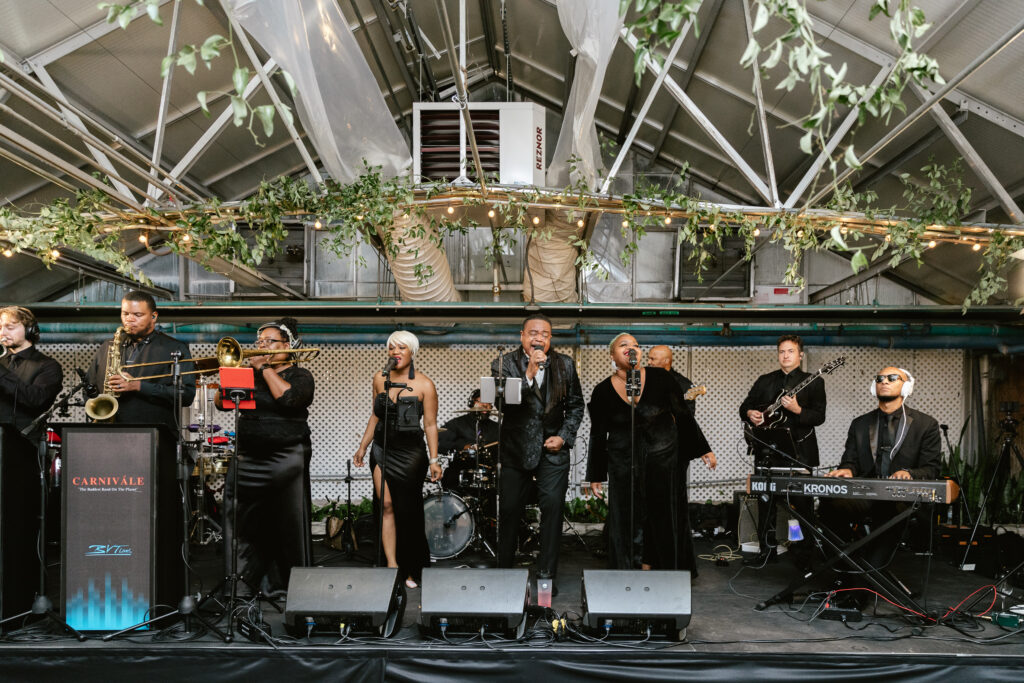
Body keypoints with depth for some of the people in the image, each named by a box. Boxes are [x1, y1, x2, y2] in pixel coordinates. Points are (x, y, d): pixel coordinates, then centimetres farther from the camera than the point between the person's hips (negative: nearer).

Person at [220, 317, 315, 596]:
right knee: (243, 520, 2)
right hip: (247, 457, 5)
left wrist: (265, 368, -8)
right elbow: (222, 402, 9)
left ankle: (288, 584, 8)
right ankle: (243, 581, 12)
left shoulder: (300, 376, 3)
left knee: (287, 522, -2)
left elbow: (288, 398, -18)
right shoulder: (250, 374, 16)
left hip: (286, 458, -4)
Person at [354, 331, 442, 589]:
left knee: (408, 512, 2)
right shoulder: (379, 379, 7)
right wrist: (362, 447, 14)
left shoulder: (424, 385, -6)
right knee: (385, 505, -7)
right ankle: (392, 565, -3)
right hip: (381, 449, 3)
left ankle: (412, 571, 17)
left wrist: (433, 460, -10)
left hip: (411, 452, -3)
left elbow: (430, 425, -5)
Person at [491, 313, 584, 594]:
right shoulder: (504, 364, -5)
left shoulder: (565, 365, 3)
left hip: (552, 450, 1)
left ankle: (547, 573, 4)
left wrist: (564, 436, -2)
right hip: (515, 450, -1)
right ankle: (503, 569, 23)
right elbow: (502, 403, -18)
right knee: (509, 510, 7)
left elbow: (576, 405, 10)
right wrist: (529, 374, -25)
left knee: (553, 507, -7)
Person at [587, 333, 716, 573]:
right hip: (623, 461, 0)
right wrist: (595, 476, 8)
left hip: (663, 456, 0)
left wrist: (703, 450, 2)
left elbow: (683, 416, 3)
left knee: (665, 518, 7)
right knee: (627, 520, 2)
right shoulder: (603, 391, -2)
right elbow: (598, 435, 5)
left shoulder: (660, 378, -5)